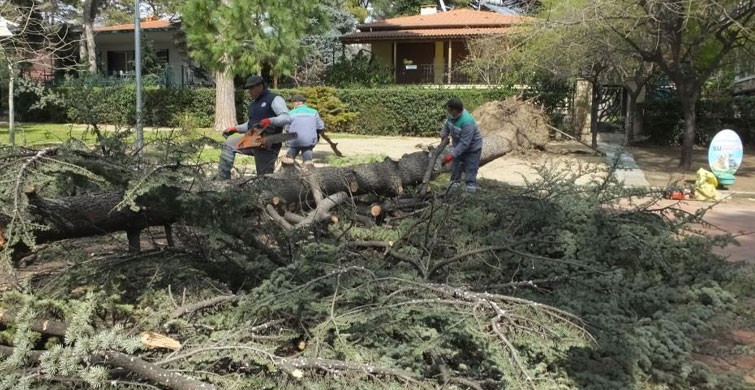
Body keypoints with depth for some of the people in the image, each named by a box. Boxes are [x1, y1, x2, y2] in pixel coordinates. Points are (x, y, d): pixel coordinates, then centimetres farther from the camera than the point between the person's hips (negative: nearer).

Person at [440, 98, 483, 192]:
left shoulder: (467, 122, -37)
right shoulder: (452, 115, -14)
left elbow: (464, 143, -36)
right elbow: (447, 125, 8)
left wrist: (452, 155, -38)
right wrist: (443, 134, -13)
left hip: (472, 149, -7)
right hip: (459, 146, 8)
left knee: (470, 172, -5)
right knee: (455, 170, 14)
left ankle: (470, 190, 1)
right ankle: (453, 187, 27)